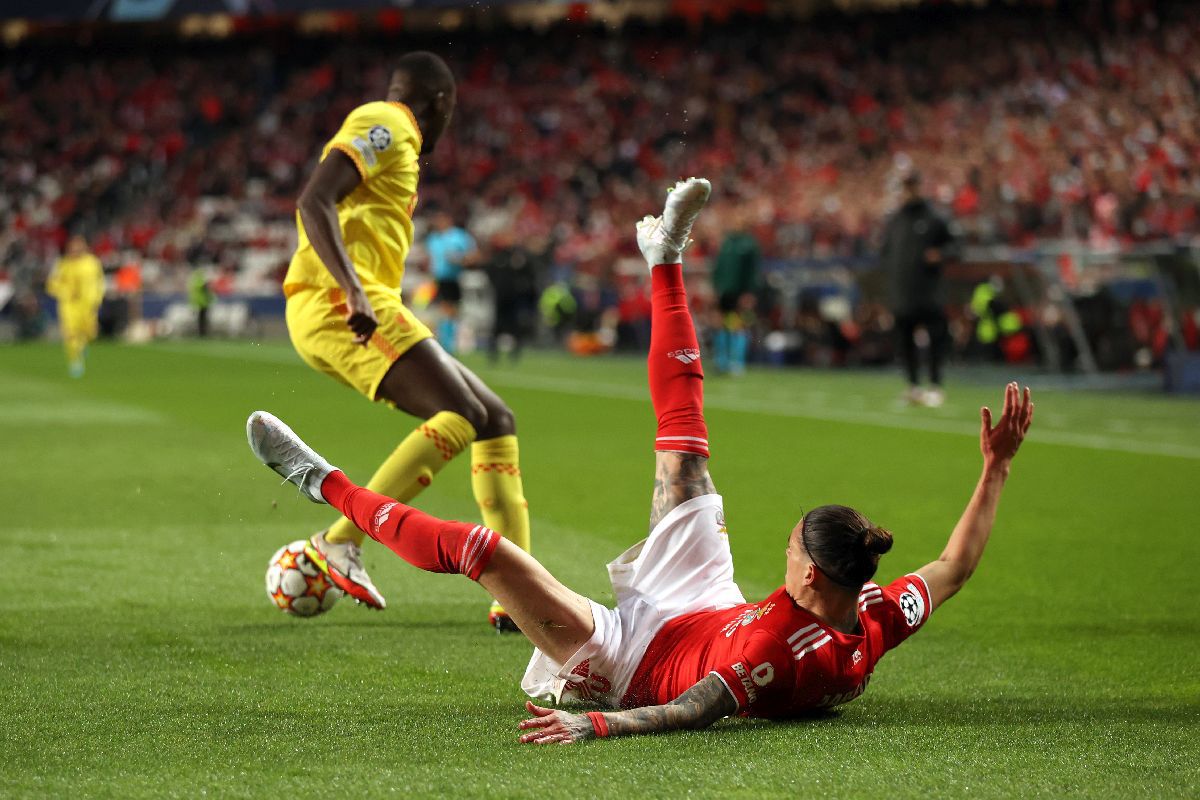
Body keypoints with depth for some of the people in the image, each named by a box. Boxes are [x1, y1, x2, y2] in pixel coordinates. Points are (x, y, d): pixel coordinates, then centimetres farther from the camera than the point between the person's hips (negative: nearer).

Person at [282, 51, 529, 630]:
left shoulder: (392, 141, 28)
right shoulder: (385, 126, -2)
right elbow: (314, 202, -17)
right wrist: (352, 290, -28)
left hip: (362, 308, 10)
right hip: (335, 306, -10)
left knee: (496, 420, 7)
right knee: (464, 417, -21)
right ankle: (341, 541, -21)